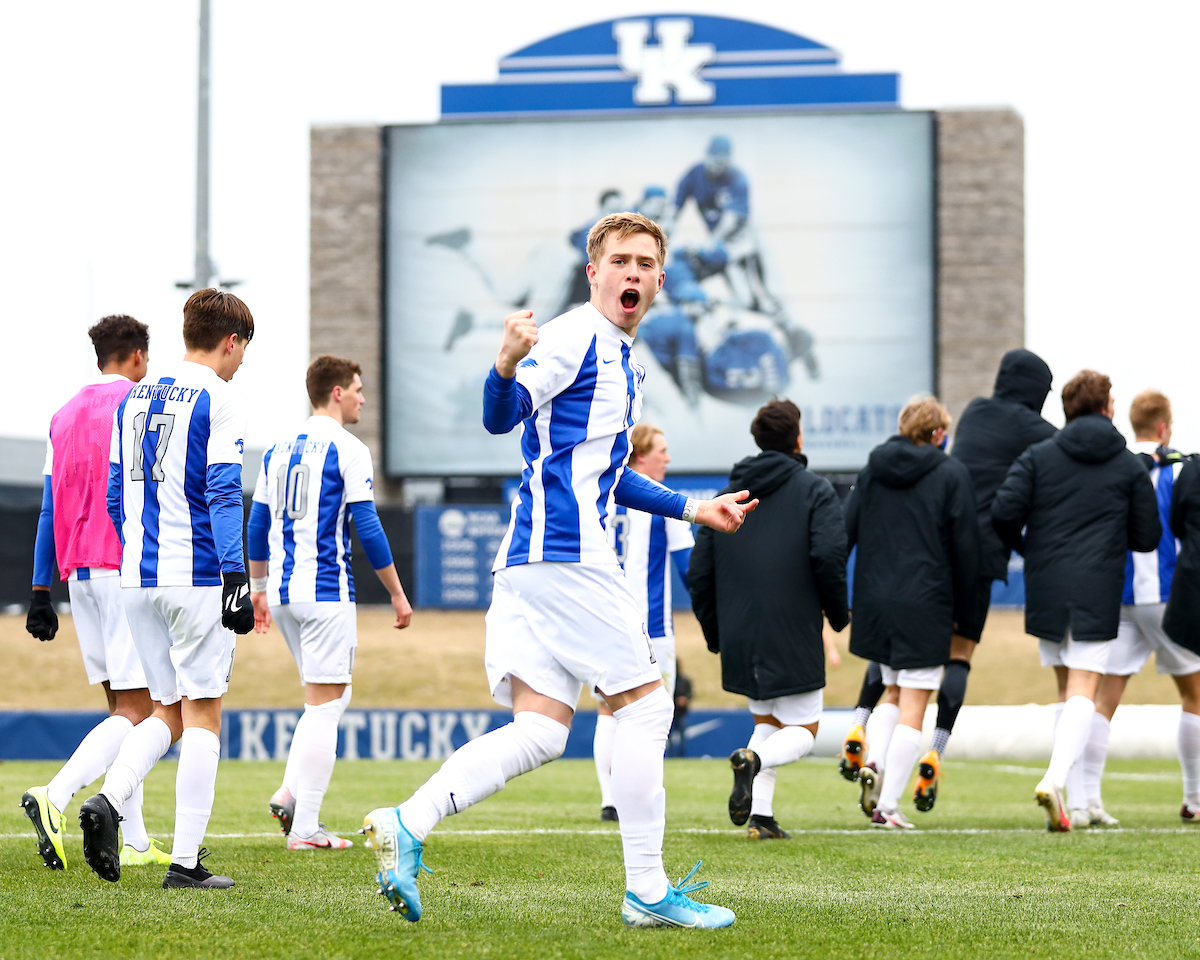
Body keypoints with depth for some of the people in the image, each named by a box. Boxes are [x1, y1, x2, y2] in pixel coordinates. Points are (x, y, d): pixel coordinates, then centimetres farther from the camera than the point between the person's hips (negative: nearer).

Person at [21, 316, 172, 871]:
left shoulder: (65, 415, 16)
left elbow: (49, 510, 15)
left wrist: (40, 592, 16)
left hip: (79, 575, 8)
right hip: (129, 572, -8)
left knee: (122, 706, 10)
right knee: (135, 710, -10)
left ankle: (135, 843, 5)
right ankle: (54, 796, -29)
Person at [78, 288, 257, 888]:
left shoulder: (134, 400, 14)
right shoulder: (219, 401, -7)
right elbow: (222, 494, -15)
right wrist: (236, 578, -17)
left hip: (137, 575, 7)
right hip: (197, 577, -7)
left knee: (168, 712, 14)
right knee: (201, 714, 0)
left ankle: (109, 801, -10)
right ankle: (186, 861, -3)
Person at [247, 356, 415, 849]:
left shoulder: (279, 448, 14)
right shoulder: (347, 450, -8)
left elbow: (257, 524, 17)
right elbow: (368, 529, -11)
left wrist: (258, 587, 26)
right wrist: (397, 594, -3)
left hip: (283, 591, 7)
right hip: (326, 591, -7)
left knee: (332, 697, 19)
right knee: (326, 703, -3)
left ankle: (290, 794, 4)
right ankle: (305, 828, -6)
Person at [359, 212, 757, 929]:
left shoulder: (625, 359, 25)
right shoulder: (574, 336, -5)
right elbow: (502, 417, -18)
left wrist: (694, 509, 37)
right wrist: (507, 366, -38)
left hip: (536, 559, 10)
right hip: (567, 553, -10)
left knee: (540, 730, 0)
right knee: (647, 705, -3)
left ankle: (407, 824, -11)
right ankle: (648, 894, 2)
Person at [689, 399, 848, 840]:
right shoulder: (815, 490, -1)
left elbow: (699, 574, 9)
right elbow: (828, 555, -16)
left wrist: (715, 633, 19)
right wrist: (838, 613, -1)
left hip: (738, 638, 5)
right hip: (794, 636, -5)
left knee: (766, 719, 20)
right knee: (802, 729, 5)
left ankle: (760, 815, 2)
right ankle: (754, 760, -28)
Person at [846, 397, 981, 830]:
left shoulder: (871, 470, 9)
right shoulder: (951, 474, -3)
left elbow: (844, 533, 5)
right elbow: (965, 548, -2)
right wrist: (965, 615, 6)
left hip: (875, 600, 5)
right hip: (925, 603, -4)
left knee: (895, 694, 21)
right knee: (912, 708, 0)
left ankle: (875, 763, -3)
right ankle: (887, 806, -4)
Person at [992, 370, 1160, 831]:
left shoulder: (1038, 456, 5)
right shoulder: (1130, 466, 3)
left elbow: (1004, 511, -6)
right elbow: (1148, 537, 5)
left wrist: (1019, 546, 15)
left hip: (1045, 589, 3)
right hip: (1098, 593, -3)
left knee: (1067, 691, 15)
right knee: (1083, 692, -6)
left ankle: (1059, 787, 11)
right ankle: (1055, 778, -27)